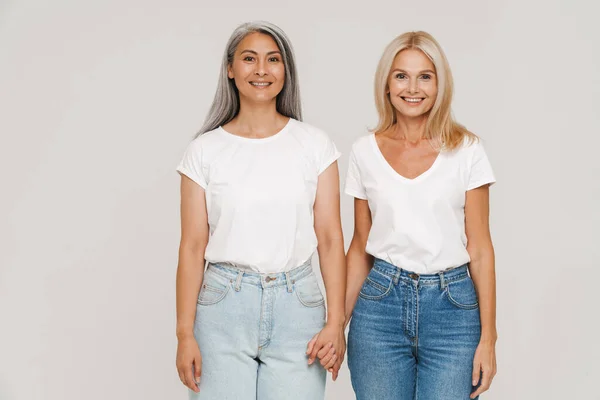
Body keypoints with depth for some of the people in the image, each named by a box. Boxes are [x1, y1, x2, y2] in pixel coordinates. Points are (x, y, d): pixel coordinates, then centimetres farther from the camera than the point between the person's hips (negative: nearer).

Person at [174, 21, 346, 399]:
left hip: (297, 304, 1)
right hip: (223, 307, 0)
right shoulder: (205, 150, 2)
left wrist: (336, 323, -5)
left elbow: (330, 239, 1)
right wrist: (185, 333, -4)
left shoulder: (315, 144, 3)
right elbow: (193, 247, 1)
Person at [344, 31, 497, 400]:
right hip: (381, 303, 2)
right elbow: (360, 247, 10)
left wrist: (488, 337, -4)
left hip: (452, 306, -1)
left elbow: (480, 247, -1)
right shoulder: (365, 151, 4)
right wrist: (336, 325, 6)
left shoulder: (466, 150, -1)